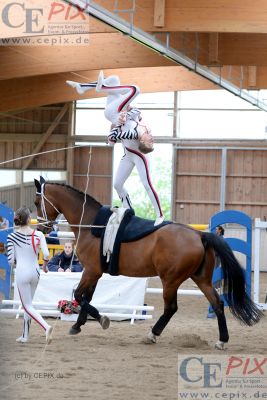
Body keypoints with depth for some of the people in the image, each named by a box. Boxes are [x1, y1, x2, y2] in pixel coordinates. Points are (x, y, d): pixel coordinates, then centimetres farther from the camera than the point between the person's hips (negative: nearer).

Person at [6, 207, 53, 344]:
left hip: (21, 272, -3)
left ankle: (46, 326, -21)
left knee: (28, 306, 2)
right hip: (35, 271, 3)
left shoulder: (12, 237, -10)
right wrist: (45, 265, 8)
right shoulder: (38, 235, -6)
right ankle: (25, 335, 25)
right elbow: (46, 254, -12)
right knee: (28, 304, 20)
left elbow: (10, 260, -9)